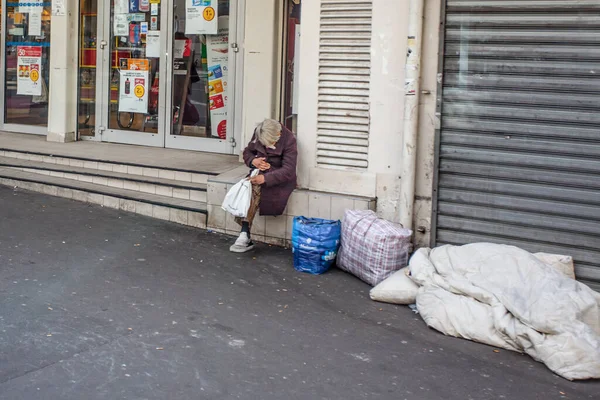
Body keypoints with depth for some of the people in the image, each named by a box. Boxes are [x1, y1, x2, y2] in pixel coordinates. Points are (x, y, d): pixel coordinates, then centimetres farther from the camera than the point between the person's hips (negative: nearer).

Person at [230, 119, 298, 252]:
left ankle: (245, 236, -30)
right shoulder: (258, 134, 0)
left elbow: (288, 170, -21)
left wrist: (265, 178, -32)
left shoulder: (289, 140, -15)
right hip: (260, 171, 5)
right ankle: (245, 236, -33)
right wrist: (253, 160, -9)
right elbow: (247, 152, 16)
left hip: (280, 179, -5)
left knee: (254, 189, -32)